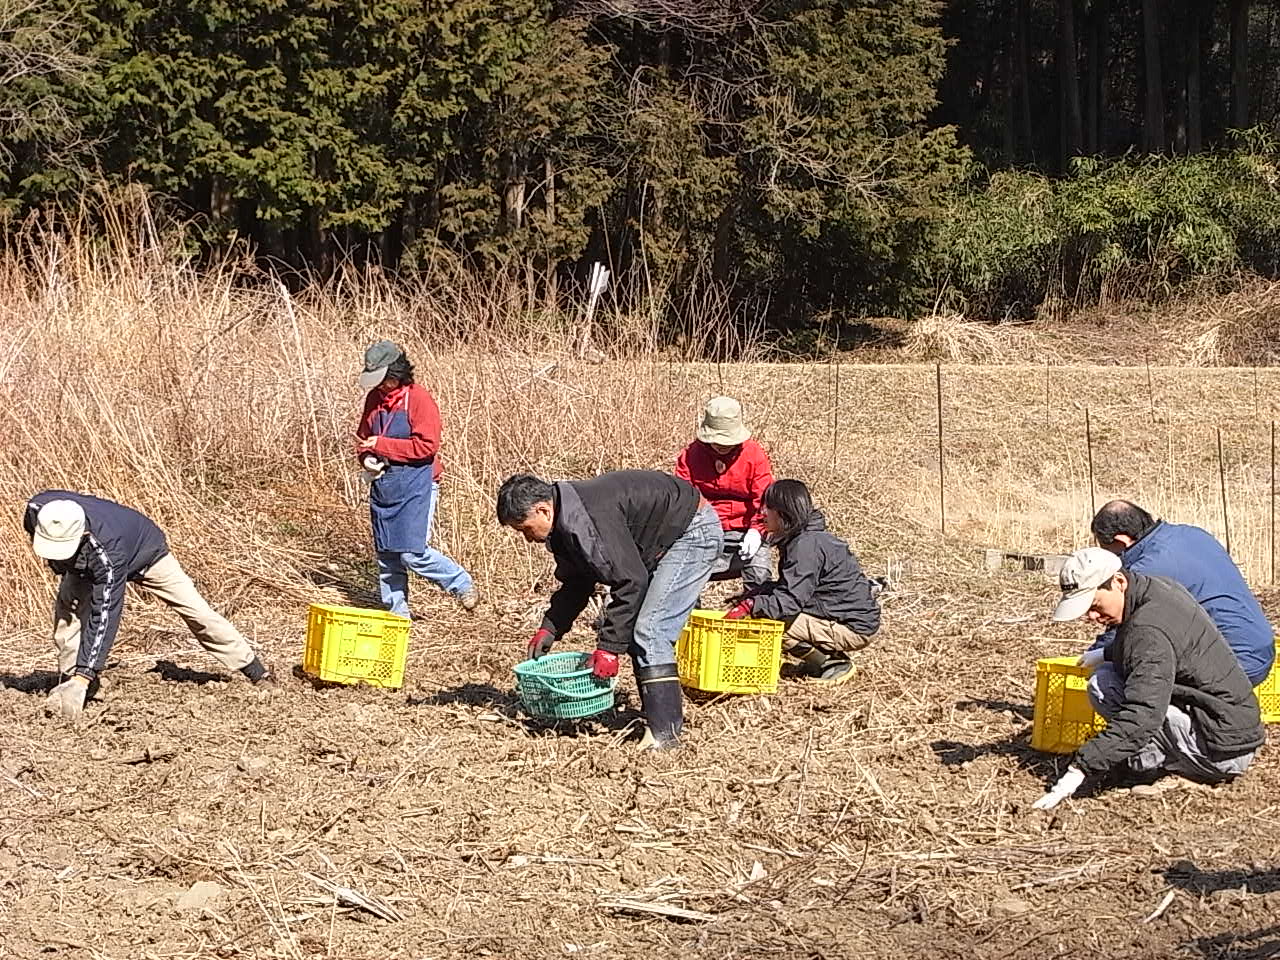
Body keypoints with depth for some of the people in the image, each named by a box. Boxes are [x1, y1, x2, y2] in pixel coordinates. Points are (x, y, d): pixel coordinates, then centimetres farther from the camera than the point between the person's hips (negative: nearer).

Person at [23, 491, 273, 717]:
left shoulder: (106, 549, -49)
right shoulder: (37, 510, -35)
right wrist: (59, 564, 2)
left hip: (144, 551, -5)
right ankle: (67, 679, -12)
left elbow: (104, 616, -46)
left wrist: (84, 676, -49)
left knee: (196, 612, -8)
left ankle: (256, 671, 4)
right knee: (67, 606, -23)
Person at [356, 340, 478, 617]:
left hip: (415, 488, -7)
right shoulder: (374, 399, 9)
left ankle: (462, 584, 8)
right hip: (383, 487, 7)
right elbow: (363, 436, 19)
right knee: (386, 555, 9)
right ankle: (396, 612, 19)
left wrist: (381, 445, -18)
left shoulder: (419, 399, -11)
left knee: (413, 554, -13)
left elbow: (426, 446, -18)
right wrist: (366, 457, -4)